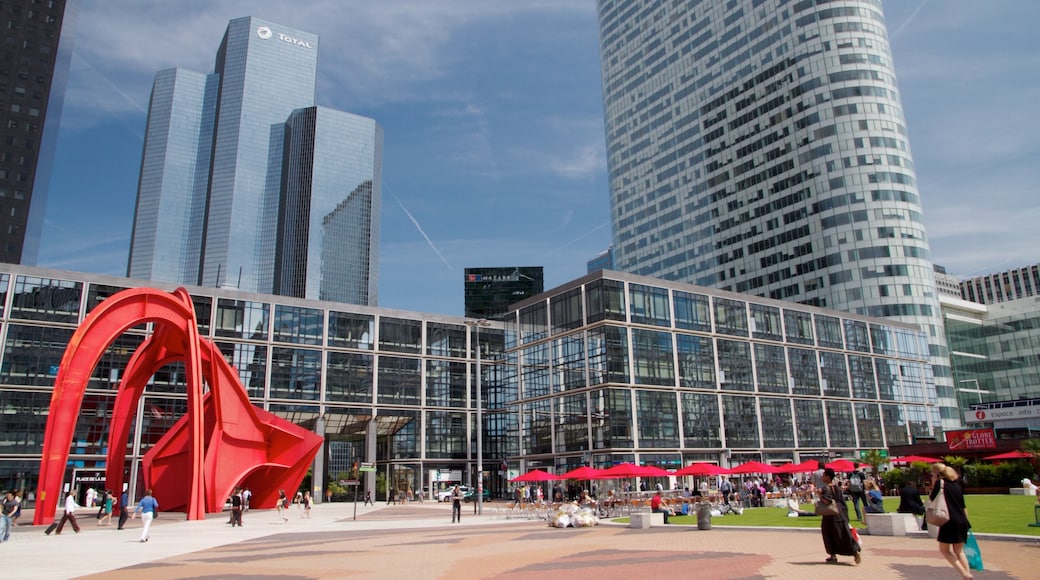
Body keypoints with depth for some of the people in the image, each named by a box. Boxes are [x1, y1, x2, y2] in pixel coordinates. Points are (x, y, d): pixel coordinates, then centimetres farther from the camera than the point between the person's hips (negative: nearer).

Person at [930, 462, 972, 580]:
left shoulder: (940, 483, -4)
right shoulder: (957, 484, 14)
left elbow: (931, 499, 2)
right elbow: (963, 506, 16)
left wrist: (934, 485, 7)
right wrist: (965, 521, 23)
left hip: (949, 522, -7)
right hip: (962, 522, 7)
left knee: (944, 550, 5)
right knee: (959, 551, 17)